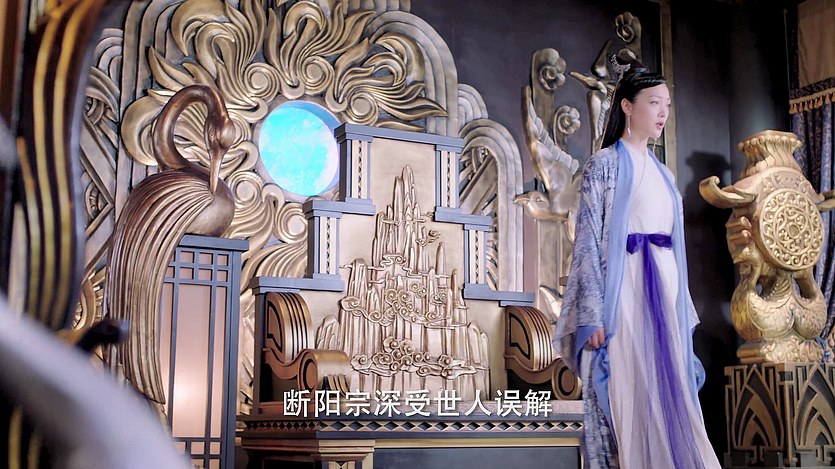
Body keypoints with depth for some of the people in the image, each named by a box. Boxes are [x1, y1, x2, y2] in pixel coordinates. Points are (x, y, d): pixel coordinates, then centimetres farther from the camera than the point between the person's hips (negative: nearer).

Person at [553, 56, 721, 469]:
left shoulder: (661, 172, 19)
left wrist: (683, 308, 16)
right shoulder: (604, 163, -3)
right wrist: (594, 314, -18)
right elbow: (588, 239, -10)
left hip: (665, 290, 7)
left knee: (667, 396, 5)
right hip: (625, 290, -7)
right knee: (629, 398, -7)